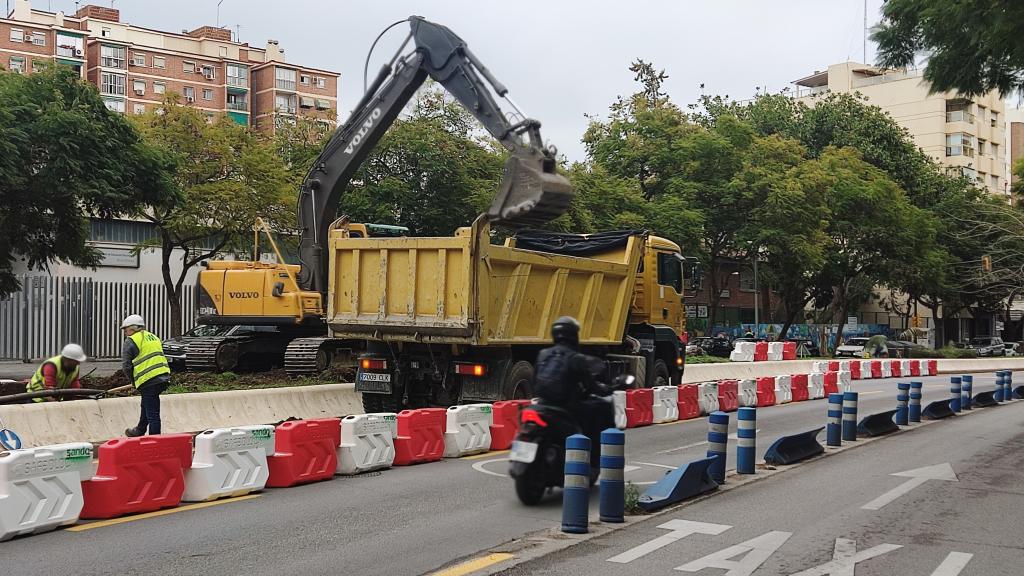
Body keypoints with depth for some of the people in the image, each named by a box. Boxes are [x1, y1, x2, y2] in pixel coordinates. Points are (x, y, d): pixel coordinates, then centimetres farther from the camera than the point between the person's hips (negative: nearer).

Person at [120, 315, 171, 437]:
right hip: (164, 378, 9)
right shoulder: (153, 337, 21)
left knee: (152, 413, -4)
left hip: (149, 381, -9)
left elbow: (126, 366, -6)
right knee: (146, 405, 28)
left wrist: (133, 381, 9)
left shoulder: (130, 342, -3)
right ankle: (139, 432, 45)